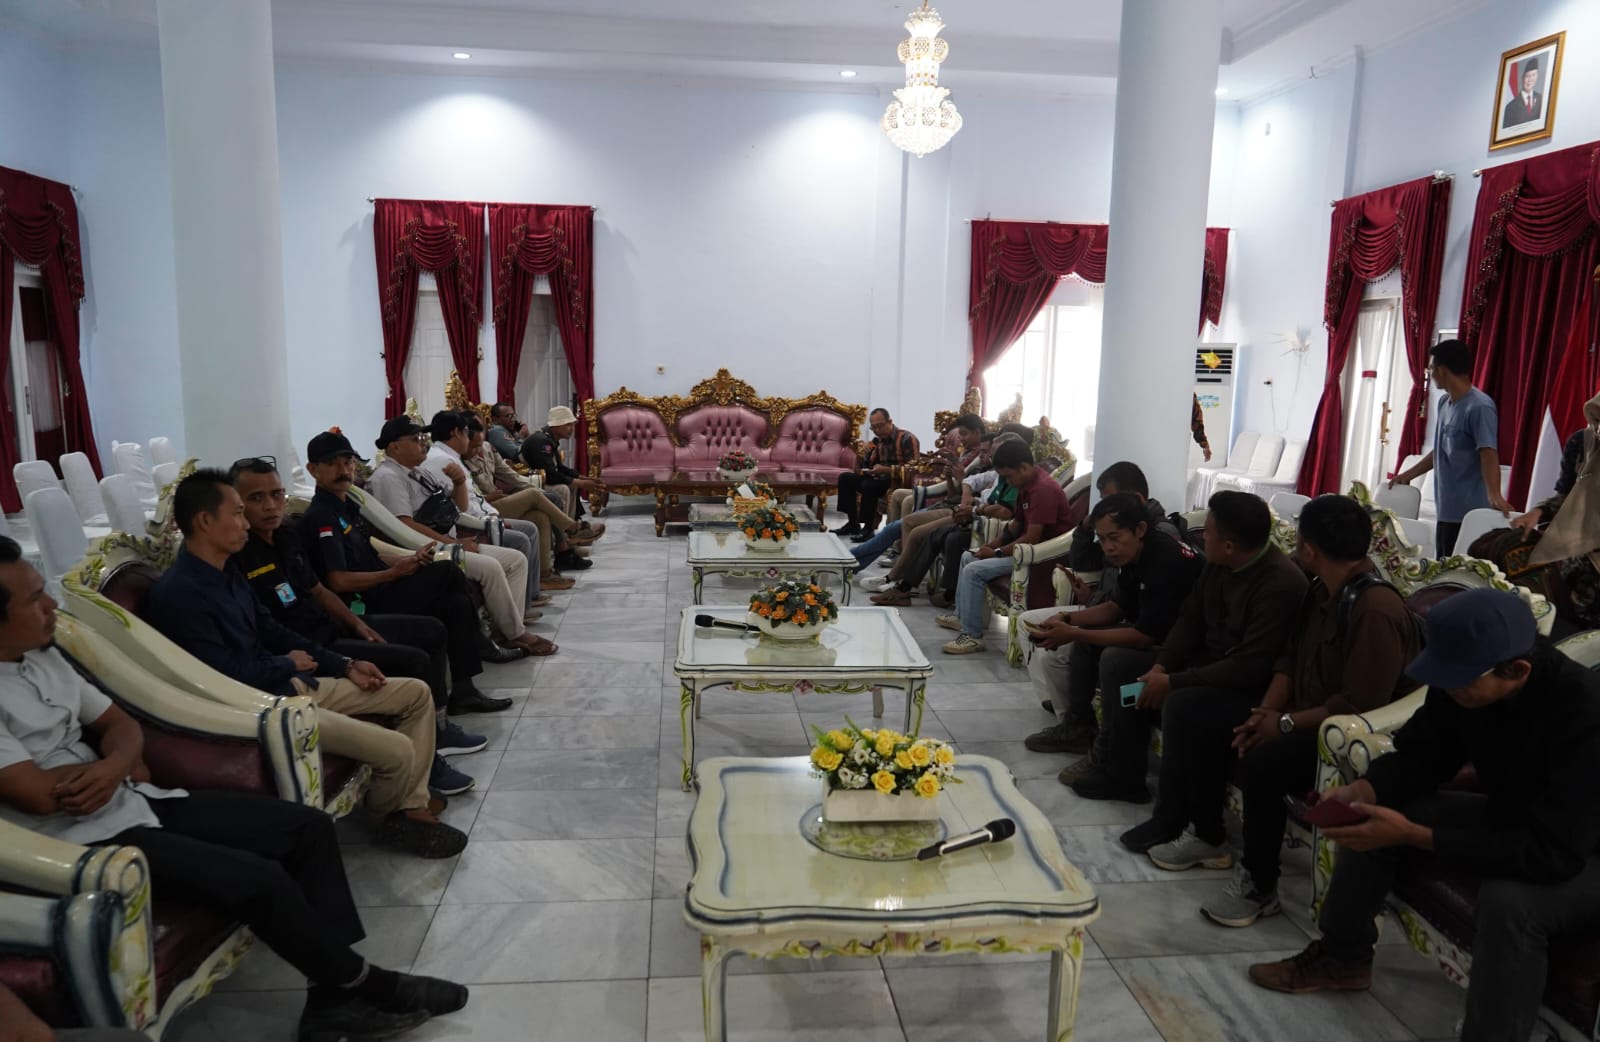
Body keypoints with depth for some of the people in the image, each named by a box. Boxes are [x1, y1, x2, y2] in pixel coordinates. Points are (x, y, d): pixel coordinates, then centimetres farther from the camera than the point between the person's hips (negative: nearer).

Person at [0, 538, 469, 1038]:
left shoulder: (42, 655, 9)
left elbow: (120, 723, 14)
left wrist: (112, 767, -11)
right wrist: (120, 767, -3)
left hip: (135, 802, 9)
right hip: (81, 842, -9)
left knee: (309, 827, -3)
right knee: (257, 879, -26)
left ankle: (335, 995, -2)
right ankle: (363, 984, -3)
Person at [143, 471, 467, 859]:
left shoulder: (227, 571, 9)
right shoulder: (176, 595, -21)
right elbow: (228, 677, -23)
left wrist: (345, 665, 9)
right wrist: (288, 663, -5)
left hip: (291, 682, 10)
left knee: (417, 693, 9)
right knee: (398, 751, -19)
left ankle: (413, 806, 5)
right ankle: (389, 814, 16)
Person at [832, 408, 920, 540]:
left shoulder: (907, 438, -12)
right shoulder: (877, 441, 11)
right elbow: (860, 470, 13)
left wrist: (886, 470, -30)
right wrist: (861, 455, -9)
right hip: (881, 479, 8)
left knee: (869, 484, -32)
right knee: (845, 478, -2)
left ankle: (869, 528, -20)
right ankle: (853, 523, -2)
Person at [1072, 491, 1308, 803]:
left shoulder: (1281, 584, -26)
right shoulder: (1218, 563, 0)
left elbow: (1251, 667, -30)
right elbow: (1191, 619, 8)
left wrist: (1173, 682, -26)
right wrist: (1161, 667, -9)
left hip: (1249, 686, -9)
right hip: (1207, 660, 9)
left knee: (1179, 703, -34)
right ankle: (1120, 774, 8)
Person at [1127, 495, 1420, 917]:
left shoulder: (1377, 609, -25)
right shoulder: (1322, 590, 6)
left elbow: (1359, 705, -28)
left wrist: (1285, 724, -20)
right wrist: (1265, 713, -6)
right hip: (1299, 714, 10)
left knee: (1262, 761, -37)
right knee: (1189, 709, 2)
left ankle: (1259, 886, -15)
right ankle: (1207, 835, 11)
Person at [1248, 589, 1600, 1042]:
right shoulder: (1463, 680, -17)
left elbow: (1553, 853, -38)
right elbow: (1417, 756, -4)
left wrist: (1413, 835, -38)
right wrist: (1359, 791, -25)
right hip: (1510, 818, 7)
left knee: (1508, 901, -36)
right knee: (1374, 814, -2)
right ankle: (1342, 956, 14)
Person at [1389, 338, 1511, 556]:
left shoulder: (1480, 407, -14)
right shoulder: (1444, 403, 13)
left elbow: (1489, 455, -23)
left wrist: (1494, 496, -35)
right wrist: (1407, 475, 24)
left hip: (1470, 513, -9)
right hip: (1446, 509, 9)